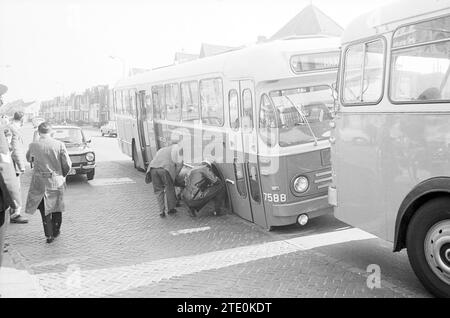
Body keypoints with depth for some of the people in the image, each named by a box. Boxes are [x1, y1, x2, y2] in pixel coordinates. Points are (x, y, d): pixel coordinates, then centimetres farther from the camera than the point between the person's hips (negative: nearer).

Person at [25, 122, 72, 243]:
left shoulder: (34, 146, -9)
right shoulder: (59, 145, -10)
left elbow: (28, 159, 11)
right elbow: (67, 164, -7)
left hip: (40, 183, -1)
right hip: (57, 181, 1)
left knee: (44, 209, 11)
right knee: (56, 207, 17)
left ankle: (49, 235, 10)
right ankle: (56, 231, 30)